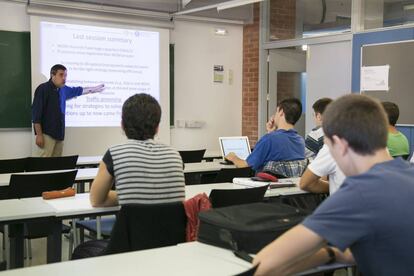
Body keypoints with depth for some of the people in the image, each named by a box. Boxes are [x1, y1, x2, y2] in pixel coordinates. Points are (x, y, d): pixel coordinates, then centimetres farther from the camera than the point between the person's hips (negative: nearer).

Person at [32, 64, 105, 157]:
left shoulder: (63, 89, 13)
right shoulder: (43, 89, -9)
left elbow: (78, 90, 34)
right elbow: (36, 112, -13)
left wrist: (95, 89, 44)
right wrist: (39, 135, -17)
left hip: (59, 133, 8)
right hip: (47, 134, -7)